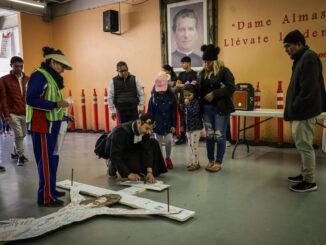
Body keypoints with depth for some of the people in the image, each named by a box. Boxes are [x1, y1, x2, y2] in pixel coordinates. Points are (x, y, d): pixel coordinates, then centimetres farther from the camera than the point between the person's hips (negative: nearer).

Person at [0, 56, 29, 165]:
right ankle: (20, 156, 12)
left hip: (25, 113, 4)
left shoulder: (27, 79, 9)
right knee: (19, 135, -7)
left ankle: (14, 153, 31)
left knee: (23, 134, 10)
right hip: (13, 113, -4)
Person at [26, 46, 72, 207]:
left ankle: (50, 190, 29)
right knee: (46, 161, -7)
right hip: (41, 126, -10)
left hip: (50, 126, 10)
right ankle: (46, 198, 0)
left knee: (52, 159, 16)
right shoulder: (39, 76, -11)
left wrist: (62, 114, 13)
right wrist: (55, 104, -26)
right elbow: (31, 99, -21)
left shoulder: (51, 78, 20)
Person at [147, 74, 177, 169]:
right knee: (159, 143, 8)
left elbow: (174, 112, 1)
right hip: (157, 125, 0)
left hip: (168, 125, 0)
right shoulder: (153, 98, -5)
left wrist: (174, 125, -2)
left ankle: (168, 158, 23)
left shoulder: (171, 97, -3)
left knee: (168, 141, -4)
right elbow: (150, 113, -1)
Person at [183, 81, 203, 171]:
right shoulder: (187, 102, 10)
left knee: (194, 145, -5)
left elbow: (194, 112, -29)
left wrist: (187, 104, -23)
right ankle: (194, 162, 26)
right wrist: (184, 126, 18)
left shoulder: (196, 102, -14)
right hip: (188, 127, 9)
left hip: (196, 128, -9)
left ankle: (196, 163, 4)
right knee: (190, 145, 15)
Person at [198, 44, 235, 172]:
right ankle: (210, 160, 23)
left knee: (220, 136, 0)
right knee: (209, 135, 10)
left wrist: (214, 94, -18)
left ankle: (218, 162, 13)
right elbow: (198, 89, 18)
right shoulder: (202, 73, 13)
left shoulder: (224, 71, -6)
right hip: (206, 108, 5)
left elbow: (231, 88, -14)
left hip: (221, 108, -5)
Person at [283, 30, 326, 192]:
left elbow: (308, 90, -21)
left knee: (304, 146, -4)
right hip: (299, 113, 10)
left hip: (304, 113, -10)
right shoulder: (301, 59, 18)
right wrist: (291, 111, 15)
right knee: (302, 145, 15)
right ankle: (305, 175, 26)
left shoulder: (309, 58, -13)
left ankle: (310, 182, 6)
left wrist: (295, 109, -17)